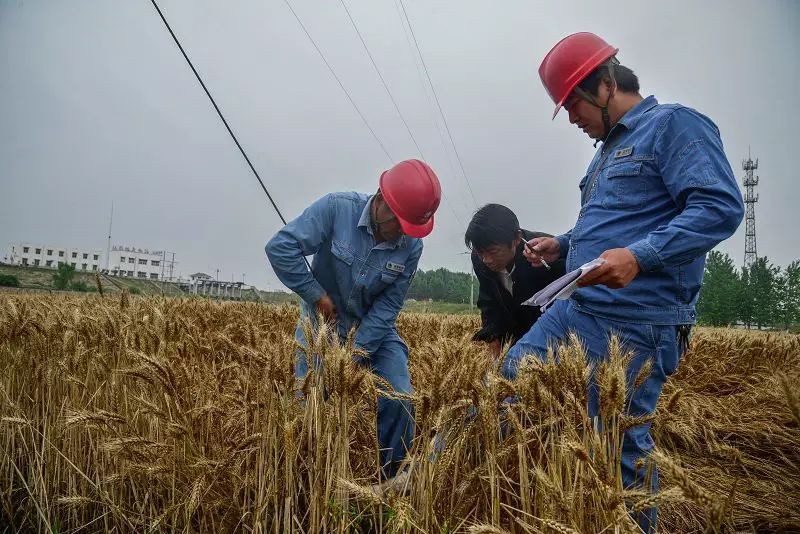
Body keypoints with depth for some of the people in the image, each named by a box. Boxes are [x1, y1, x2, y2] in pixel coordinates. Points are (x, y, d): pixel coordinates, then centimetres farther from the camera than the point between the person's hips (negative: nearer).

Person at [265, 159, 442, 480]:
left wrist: (357, 353, -20)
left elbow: (387, 306, -13)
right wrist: (317, 295, -21)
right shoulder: (337, 208, -23)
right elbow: (280, 247, -25)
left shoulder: (411, 246, -14)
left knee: (399, 400, -11)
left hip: (374, 329, 2)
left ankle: (391, 479, 12)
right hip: (324, 323, -1)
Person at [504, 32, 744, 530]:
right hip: (576, 308, 9)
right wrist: (562, 244, 14)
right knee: (512, 377, 9)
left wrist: (639, 257, -30)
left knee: (621, 443, 0)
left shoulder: (675, 124, -7)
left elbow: (721, 207, -18)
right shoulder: (610, 148, 20)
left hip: (635, 324, -9)